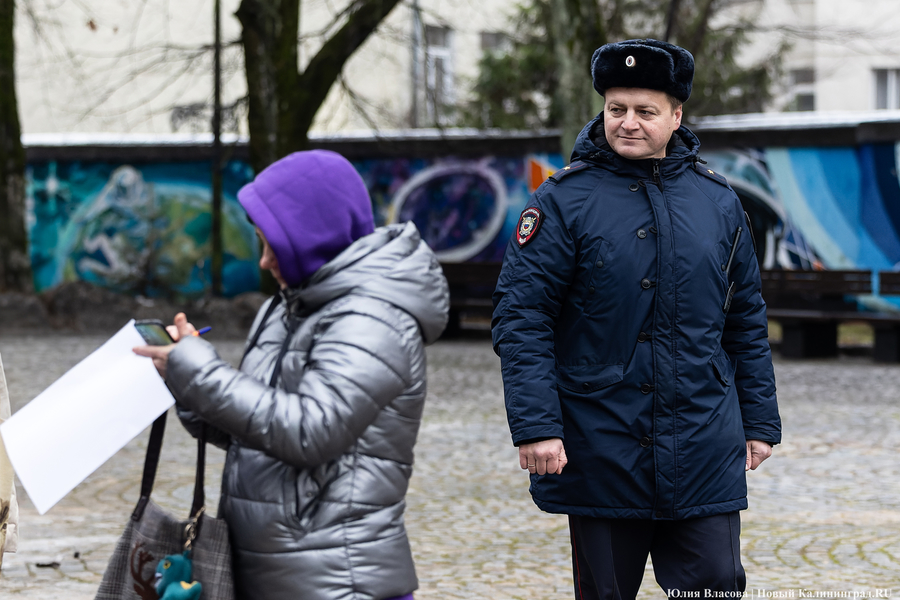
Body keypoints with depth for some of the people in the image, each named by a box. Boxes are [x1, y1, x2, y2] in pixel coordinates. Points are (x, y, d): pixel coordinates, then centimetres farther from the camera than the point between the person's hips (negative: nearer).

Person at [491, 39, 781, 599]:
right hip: (600, 453, -2)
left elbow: (747, 322, 14)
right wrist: (535, 426, -16)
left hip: (704, 454, 2)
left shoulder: (718, 201, 7)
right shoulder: (565, 201, -4)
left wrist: (760, 421, 13)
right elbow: (520, 320, -7)